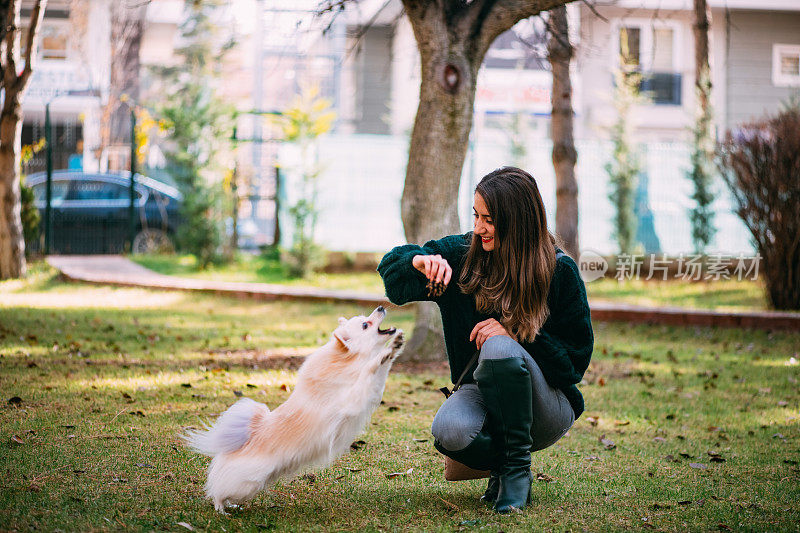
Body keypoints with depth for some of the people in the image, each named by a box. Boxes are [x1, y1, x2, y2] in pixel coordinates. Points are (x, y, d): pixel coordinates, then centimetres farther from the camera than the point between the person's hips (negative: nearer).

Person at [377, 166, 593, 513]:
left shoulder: (560, 271, -11)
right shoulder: (461, 254, -3)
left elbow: (577, 356, -8)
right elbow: (390, 268, 1)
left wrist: (514, 334, -23)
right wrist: (418, 261, -23)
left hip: (548, 406, -2)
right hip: (481, 393, 3)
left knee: (499, 348, -34)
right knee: (448, 432, -33)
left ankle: (518, 467, -17)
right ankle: (500, 463, 2)